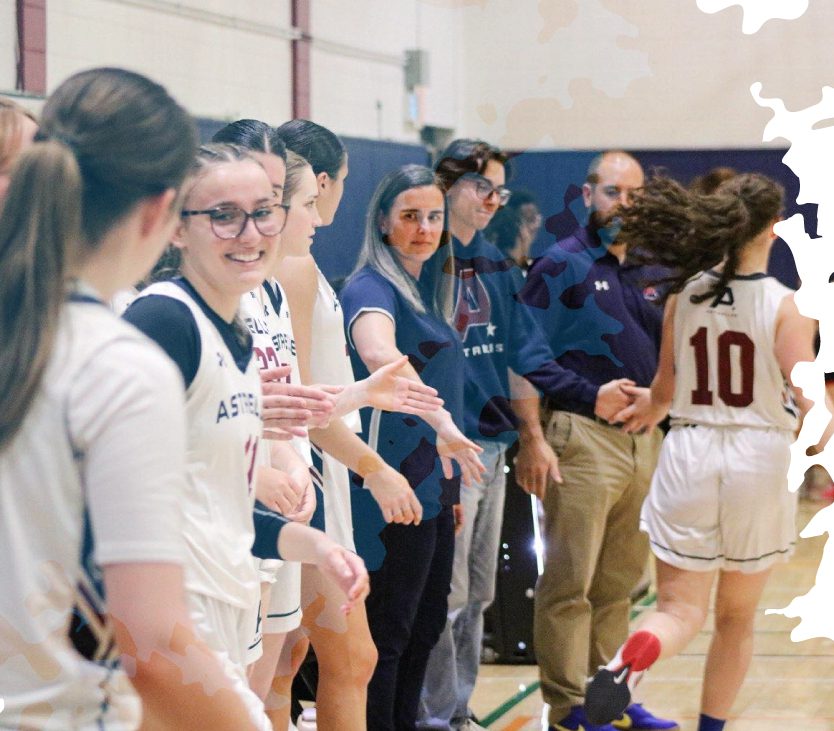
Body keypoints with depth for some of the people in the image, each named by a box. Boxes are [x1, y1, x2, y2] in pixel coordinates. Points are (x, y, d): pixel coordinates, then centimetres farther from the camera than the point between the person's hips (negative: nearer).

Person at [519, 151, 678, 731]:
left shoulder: (651, 274, 15)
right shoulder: (562, 266, -4)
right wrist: (531, 438, -14)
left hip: (644, 439, 6)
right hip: (584, 438, -6)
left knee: (620, 582, 12)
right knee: (572, 583, -2)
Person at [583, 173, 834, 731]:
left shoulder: (685, 294, 1)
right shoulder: (784, 305, -9)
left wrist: (649, 412, 32)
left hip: (689, 455, 2)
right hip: (758, 458, -2)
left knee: (681, 609, 1)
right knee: (737, 617, 17)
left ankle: (637, 655, -33)